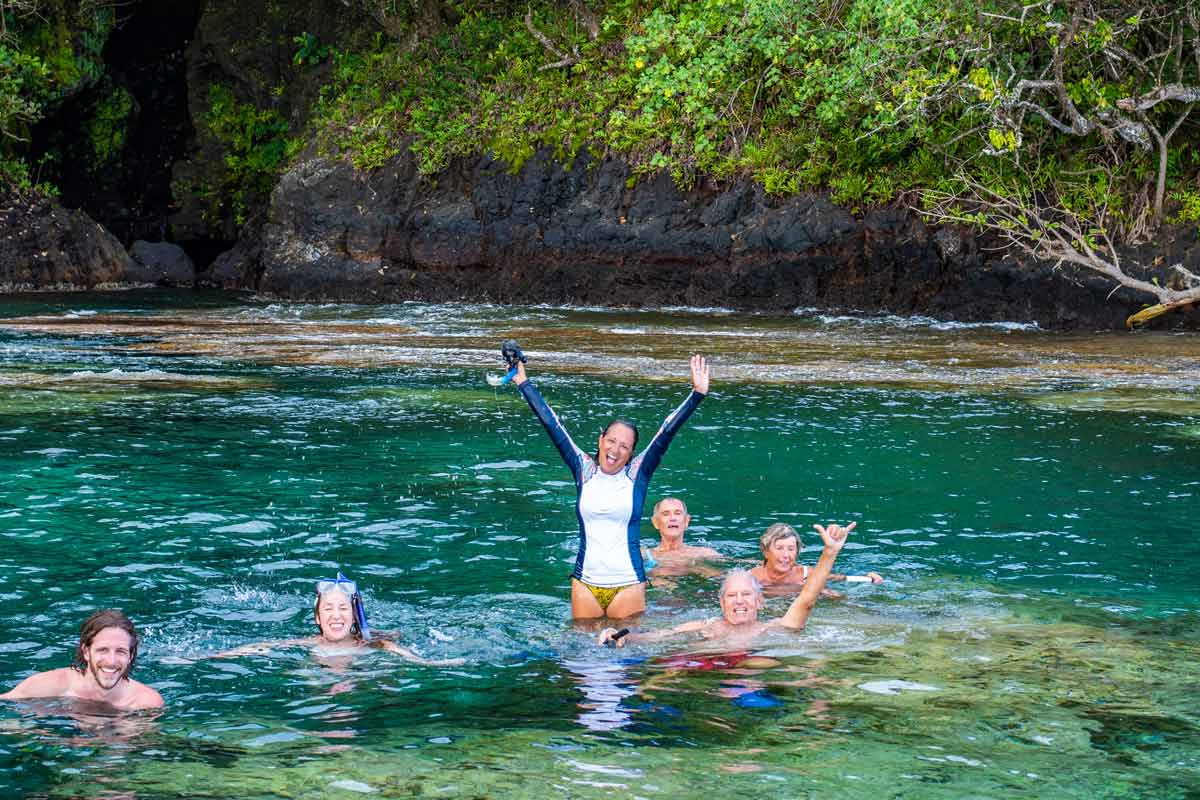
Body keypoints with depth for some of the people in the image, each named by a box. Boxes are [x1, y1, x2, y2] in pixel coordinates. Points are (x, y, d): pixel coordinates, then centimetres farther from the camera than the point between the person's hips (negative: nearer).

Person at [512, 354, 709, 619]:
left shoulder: (637, 474, 0)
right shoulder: (584, 470, 4)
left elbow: (667, 432, -7)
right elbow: (552, 425, 5)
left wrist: (697, 394, -15)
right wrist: (524, 384, 7)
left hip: (628, 584, -2)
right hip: (586, 583, 2)